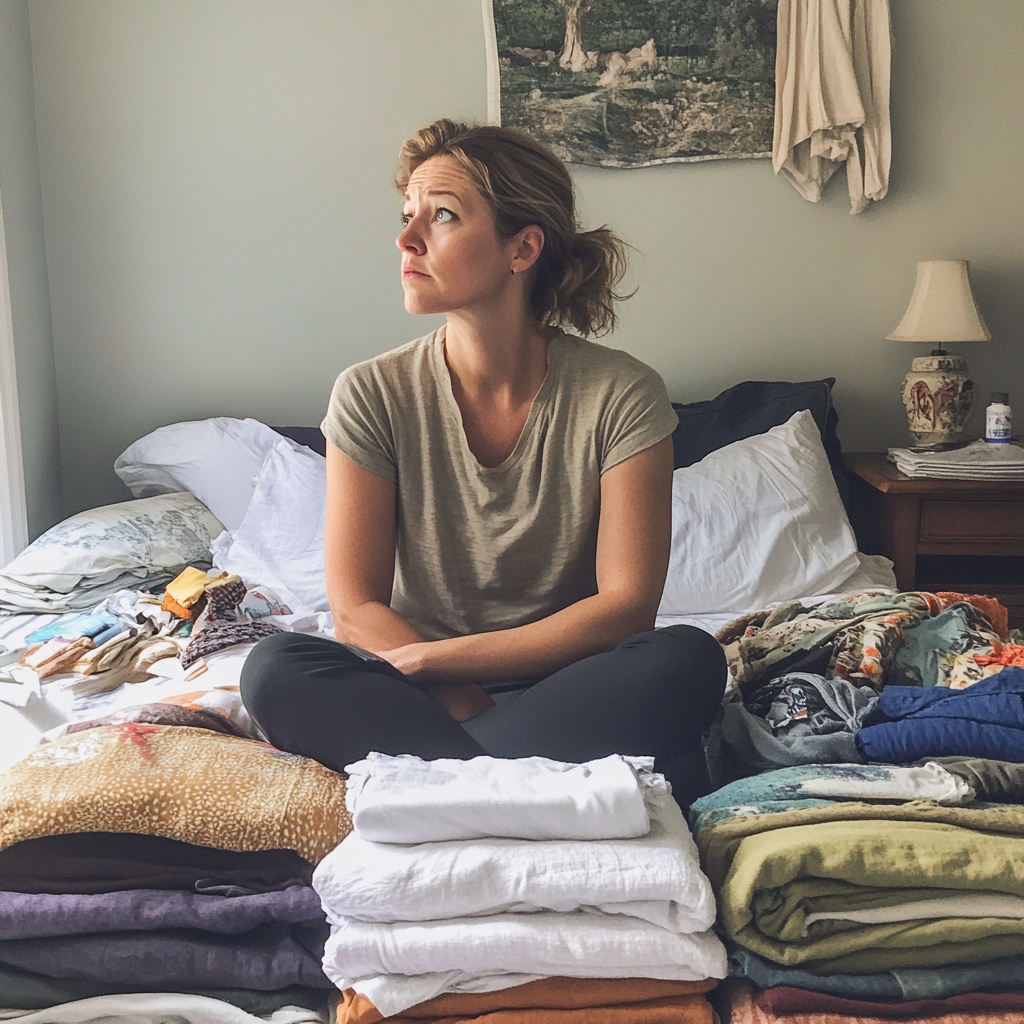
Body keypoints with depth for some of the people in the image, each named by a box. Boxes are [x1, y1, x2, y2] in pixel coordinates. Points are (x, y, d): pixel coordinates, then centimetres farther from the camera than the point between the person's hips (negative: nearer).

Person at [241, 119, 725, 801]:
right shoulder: (373, 396, -5)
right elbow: (356, 609, -5)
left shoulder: (622, 395, -8)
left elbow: (627, 604, -13)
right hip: (422, 693, 1)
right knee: (275, 670, -27)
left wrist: (430, 657, -16)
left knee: (691, 660, -30)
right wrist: (468, 704, -20)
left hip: (568, 690, -1)